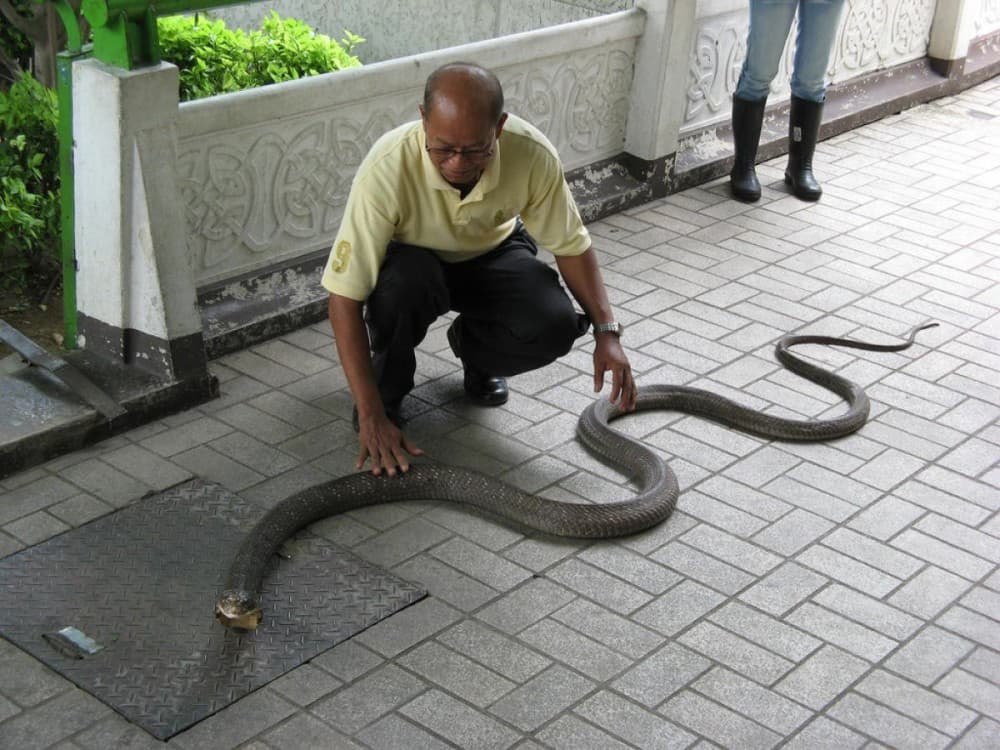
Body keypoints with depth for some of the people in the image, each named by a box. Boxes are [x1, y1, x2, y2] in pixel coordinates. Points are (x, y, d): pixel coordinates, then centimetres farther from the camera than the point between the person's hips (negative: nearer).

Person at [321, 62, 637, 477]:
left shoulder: (533, 154, -29)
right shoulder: (386, 168, -37)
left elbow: (570, 245, -10)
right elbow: (344, 298, -35)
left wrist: (606, 332, -20)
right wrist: (371, 417, -38)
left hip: (492, 254, 2)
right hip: (411, 260, -2)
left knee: (554, 325, -26)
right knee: (404, 281, -38)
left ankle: (473, 350, 9)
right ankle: (387, 391, -6)